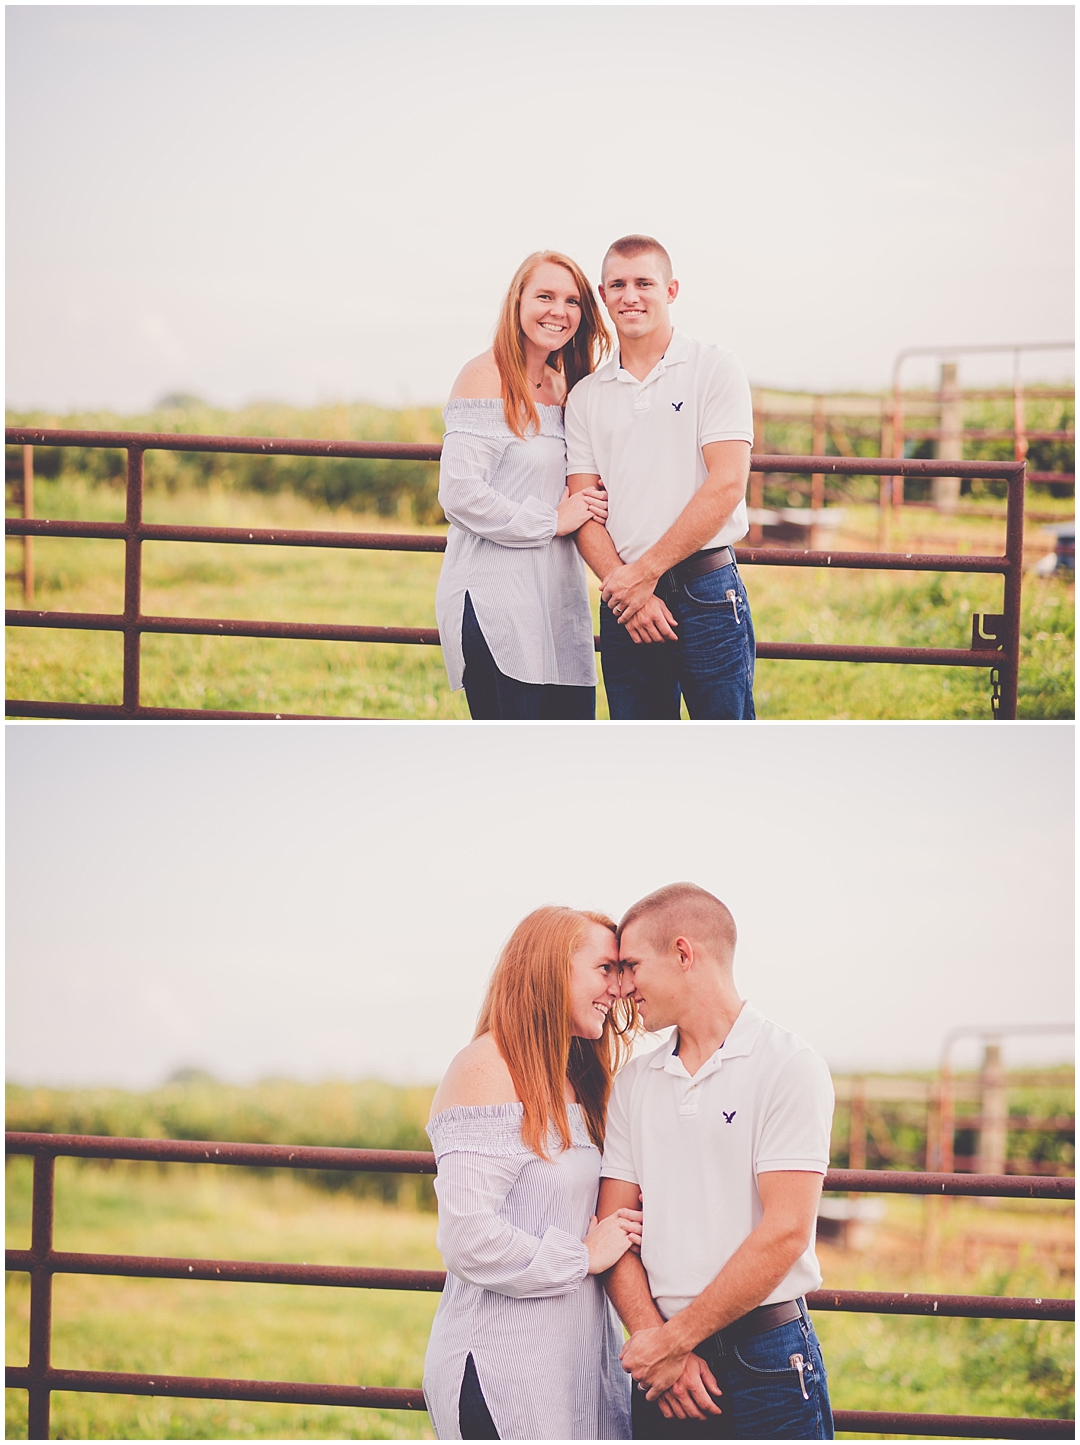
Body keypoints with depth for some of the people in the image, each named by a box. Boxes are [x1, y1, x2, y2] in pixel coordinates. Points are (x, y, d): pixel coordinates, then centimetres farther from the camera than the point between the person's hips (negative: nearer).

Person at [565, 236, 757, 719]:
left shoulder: (713, 370, 0)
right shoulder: (586, 397, 12)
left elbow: (727, 485, -9)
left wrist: (644, 574, -11)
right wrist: (624, 589, -11)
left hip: (706, 593, -4)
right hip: (624, 604, 4)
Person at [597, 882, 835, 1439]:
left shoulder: (787, 1068, -5)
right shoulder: (633, 1084, 12)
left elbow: (785, 1232, -13)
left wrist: (674, 1340, -12)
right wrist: (657, 1342, -9)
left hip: (766, 1361, -4)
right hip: (662, 1362, 4)